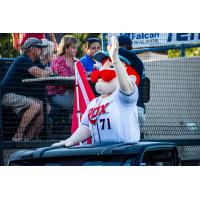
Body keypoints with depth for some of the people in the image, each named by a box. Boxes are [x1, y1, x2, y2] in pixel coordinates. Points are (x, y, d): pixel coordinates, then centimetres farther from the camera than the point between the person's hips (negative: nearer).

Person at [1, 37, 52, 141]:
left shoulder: (35, 62, 14)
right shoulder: (23, 60, -17)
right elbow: (40, 74, -27)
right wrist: (49, 71, -8)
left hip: (22, 95, 10)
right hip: (8, 95, -10)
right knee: (35, 105, -29)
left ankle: (28, 138, -3)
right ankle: (18, 136, -21)